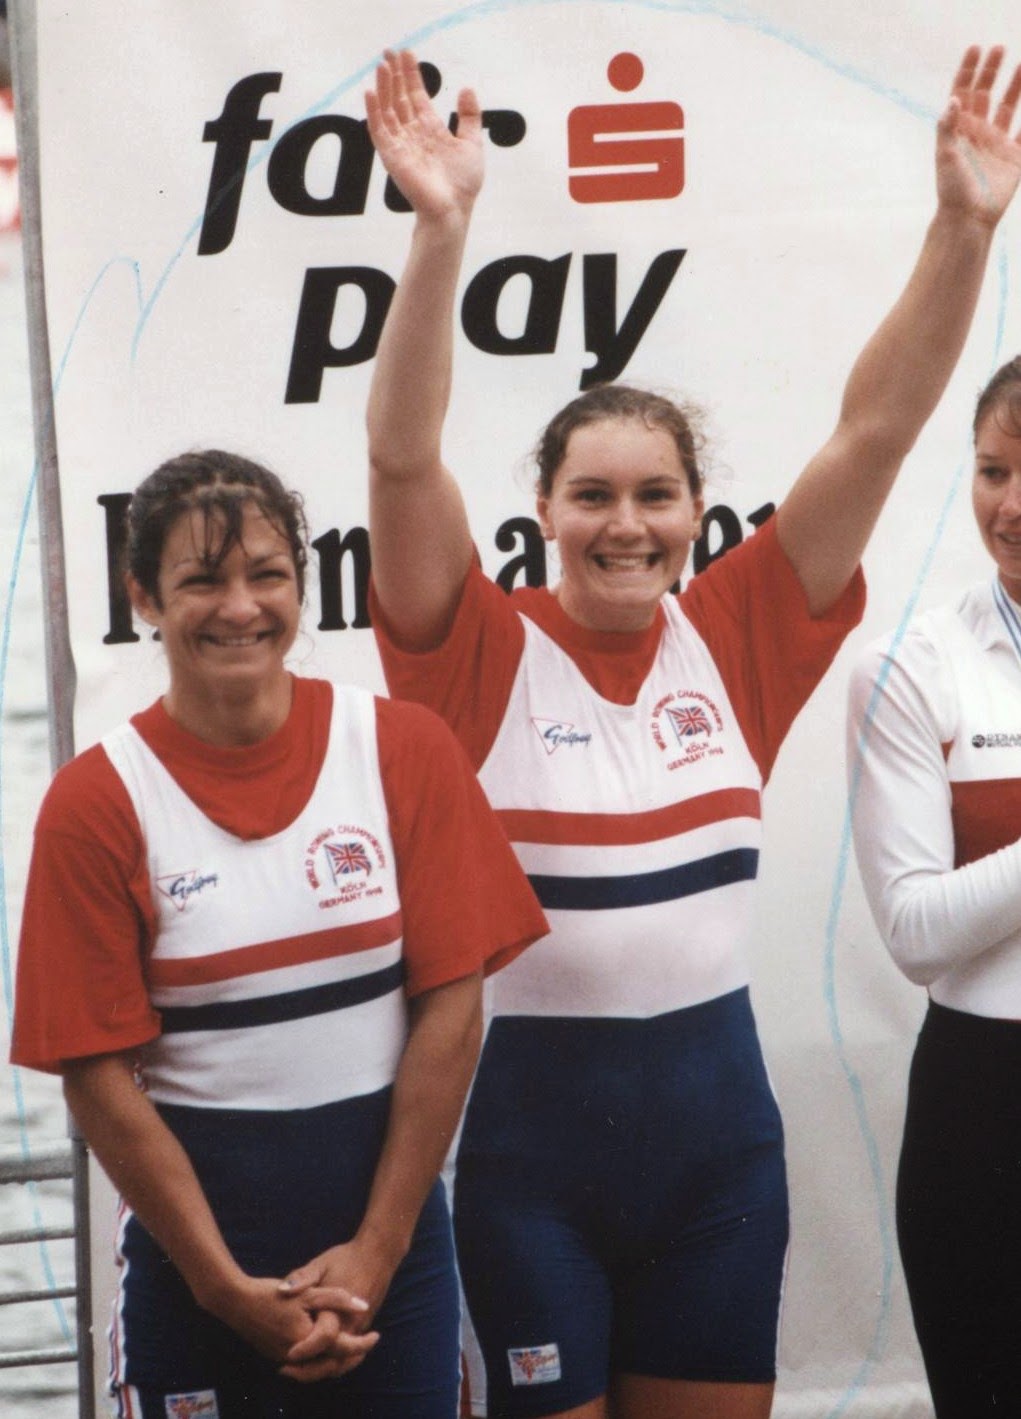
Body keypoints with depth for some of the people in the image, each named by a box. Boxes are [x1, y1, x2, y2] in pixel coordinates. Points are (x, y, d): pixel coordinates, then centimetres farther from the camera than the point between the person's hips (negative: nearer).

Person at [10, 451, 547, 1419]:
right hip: (194, 1229, -1)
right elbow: (99, 1074, -8)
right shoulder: (96, 804, -6)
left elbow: (450, 1003, -3)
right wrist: (230, 1288, -11)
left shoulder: (403, 750, -1)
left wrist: (378, 1247, -8)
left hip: (391, 1227, 2)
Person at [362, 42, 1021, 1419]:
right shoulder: (488, 656, -7)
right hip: (536, 1114, -3)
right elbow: (403, 457, -21)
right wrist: (440, 231, -33)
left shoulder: (736, 637, 1)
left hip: (717, 1106, 3)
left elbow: (875, 430, -5)